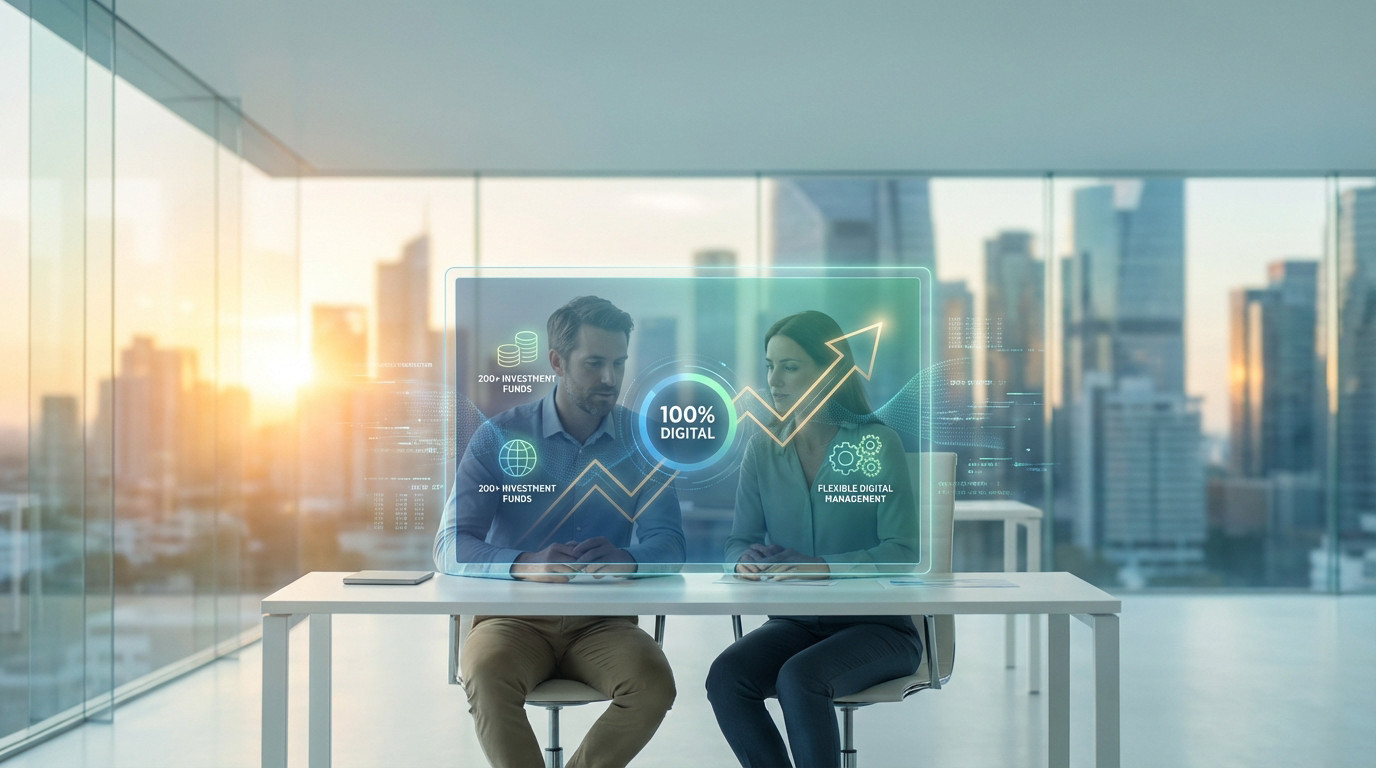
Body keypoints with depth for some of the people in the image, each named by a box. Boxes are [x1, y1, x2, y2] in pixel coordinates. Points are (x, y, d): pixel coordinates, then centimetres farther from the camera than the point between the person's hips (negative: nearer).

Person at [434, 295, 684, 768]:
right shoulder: (501, 436, -2)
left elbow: (668, 542, -5)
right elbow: (451, 547, -10)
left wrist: (627, 560, -30)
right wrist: (523, 564, -32)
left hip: (602, 622, 2)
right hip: (514, 616, -2)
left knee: (654, 683, -27)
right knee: (487, 675, -34)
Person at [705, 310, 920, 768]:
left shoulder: (878, 443, -9)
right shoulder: (762, 449, 4)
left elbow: (903, 552, -15)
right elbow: (739, 540, 6)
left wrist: (823, 567, -29)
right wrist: (745, 560, -18)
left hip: (876, 625, -4)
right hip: (796, 622, 4)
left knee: (799, 678, -32)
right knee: (725, 678, -24)